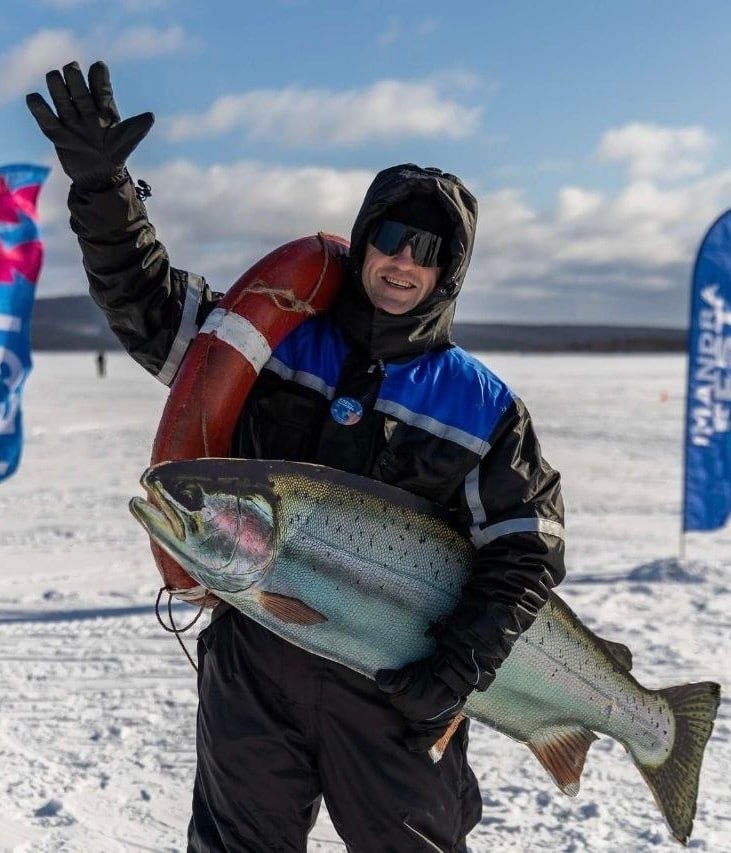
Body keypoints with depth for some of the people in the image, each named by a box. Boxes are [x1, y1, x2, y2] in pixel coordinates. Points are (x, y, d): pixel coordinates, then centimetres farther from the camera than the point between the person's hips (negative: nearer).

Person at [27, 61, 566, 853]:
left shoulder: (483, 405, -2)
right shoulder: (274, 339, 2)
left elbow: (526, 552, -3)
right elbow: (147, 299, 2)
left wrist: (462, 666, -14)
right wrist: (102, 186, -12)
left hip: (392, 690, -1)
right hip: (252, 670, 2)